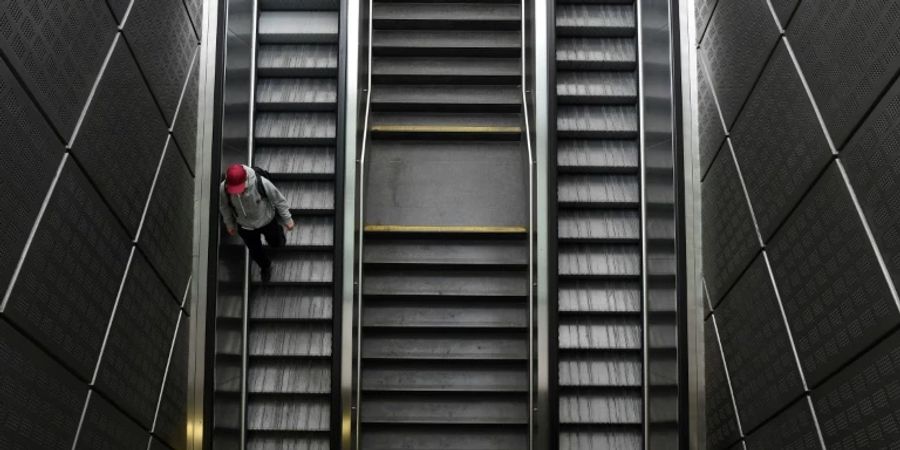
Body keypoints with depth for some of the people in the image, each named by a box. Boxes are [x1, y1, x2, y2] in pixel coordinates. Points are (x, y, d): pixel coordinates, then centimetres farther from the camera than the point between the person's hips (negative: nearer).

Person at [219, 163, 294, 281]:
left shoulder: (261, 183, -40)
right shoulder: (223, 188, -34)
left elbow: (279, 199, -21)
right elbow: (224, 207, -9)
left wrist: (287, 219, -9)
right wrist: (229, 224, 7)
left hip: (267, 221, -1)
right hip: (245, 227, 1)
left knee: (277, 244, 26)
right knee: (255, 251, 24)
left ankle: (278, 228, 61)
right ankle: (265, 267, 58)